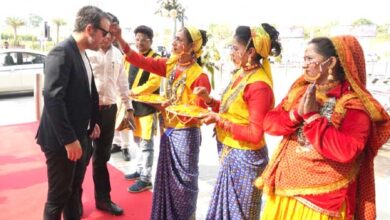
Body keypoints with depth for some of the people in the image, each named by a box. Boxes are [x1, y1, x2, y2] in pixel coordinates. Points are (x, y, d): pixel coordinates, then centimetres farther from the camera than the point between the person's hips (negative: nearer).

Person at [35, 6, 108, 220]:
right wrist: (68, 140, -23)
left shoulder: (81, 54, 10)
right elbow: (52, 99, -25)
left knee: (74, 191, 20)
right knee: (58, 196, 6)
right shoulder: (61, 52, -18)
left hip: (80, 136, 9)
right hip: (62, 140, -8)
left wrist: (92, 122, 12)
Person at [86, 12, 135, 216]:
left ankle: (103, 198, 29)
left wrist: (128, 107, 16)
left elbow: (122, 83, 16)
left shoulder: (117, 54, 10)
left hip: (109, 110, 5)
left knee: (102, 156, 15)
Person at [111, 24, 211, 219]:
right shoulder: (170, 65, 2)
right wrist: (119, 38, -10)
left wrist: (172, 106, -22)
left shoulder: (199, 76, -16)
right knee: (166, 177, 18)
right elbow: (141, 61, -2)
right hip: (169, 130, 7)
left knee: (183, 179, 8)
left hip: (186, 133, -6)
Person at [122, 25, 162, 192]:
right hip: (134, 105, 7)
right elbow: (127, 78, 18)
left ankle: (145, 179, 7)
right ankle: (140, 170, 33)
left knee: (146, 144, -2)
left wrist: (134, 92, -18)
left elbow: (154, 83, -19)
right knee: (138, 141, 18)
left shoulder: (156, 59, -9)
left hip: (147, 107, -7)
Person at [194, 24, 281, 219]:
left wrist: (220, 121, -21)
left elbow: (255, 134, -25)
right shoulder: (241, 74, 4)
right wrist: (209, 100, 0)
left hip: (245, 158, -8)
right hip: (230, 153, 9)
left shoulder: (259, 85, -24)